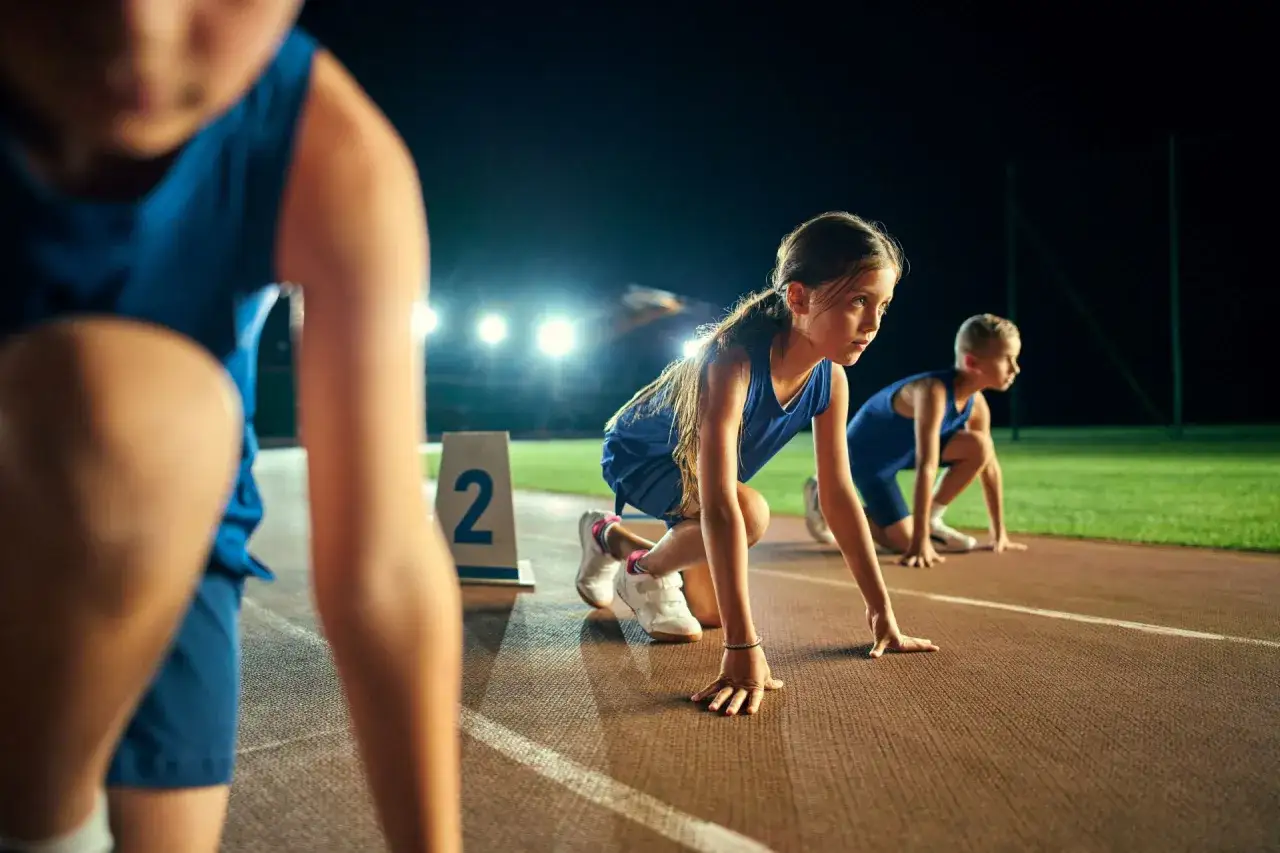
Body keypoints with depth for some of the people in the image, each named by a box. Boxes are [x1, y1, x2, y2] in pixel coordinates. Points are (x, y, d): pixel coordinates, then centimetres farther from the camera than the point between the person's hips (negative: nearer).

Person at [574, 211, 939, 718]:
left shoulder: (831, 380, -19)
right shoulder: (734, 363, -41)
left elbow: (839, 495, -11)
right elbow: (720, 507, -48)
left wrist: (882, 613, -12)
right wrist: (743, 648, -52)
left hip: (692, 469, 7)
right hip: (637, 455, -7)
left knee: (708, 613, 11)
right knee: (752, 512, -35)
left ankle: (610, 537, 35)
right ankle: (643, 571, -4)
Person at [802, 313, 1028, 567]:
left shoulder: (976, 403, -11)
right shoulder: (934, 391, -37)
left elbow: (990, 464, -1)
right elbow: (927, 467, -41)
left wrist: (999, 533, 0)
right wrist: (920, 542, -43)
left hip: (904, 448, 7)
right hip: (866, 452, -7)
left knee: (979, 446, -14)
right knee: (905, 541, -12)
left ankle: (932, 520, 3)